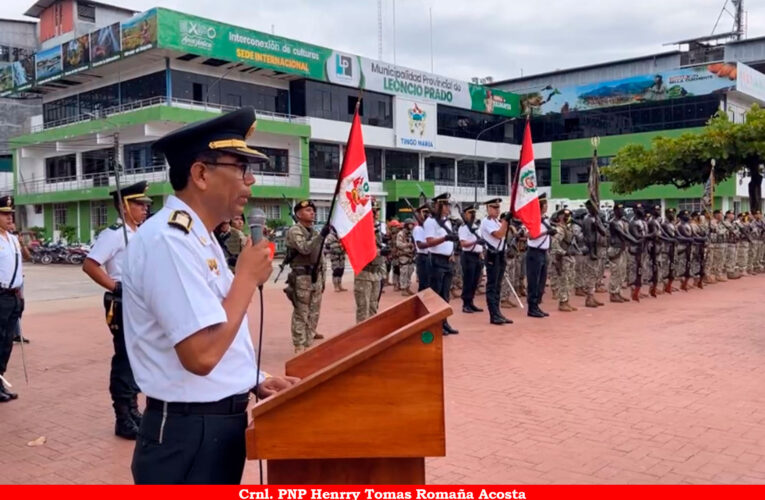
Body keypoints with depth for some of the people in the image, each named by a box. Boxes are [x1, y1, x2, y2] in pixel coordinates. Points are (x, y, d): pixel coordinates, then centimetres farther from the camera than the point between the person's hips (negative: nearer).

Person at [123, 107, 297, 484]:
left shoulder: (196, 238, 10)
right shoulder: (168, 239, -21)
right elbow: (202, 354, -28)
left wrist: (256, 381, 7)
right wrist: (248, 277, -18)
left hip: (220, 424, 10)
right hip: (189, 437, -9)